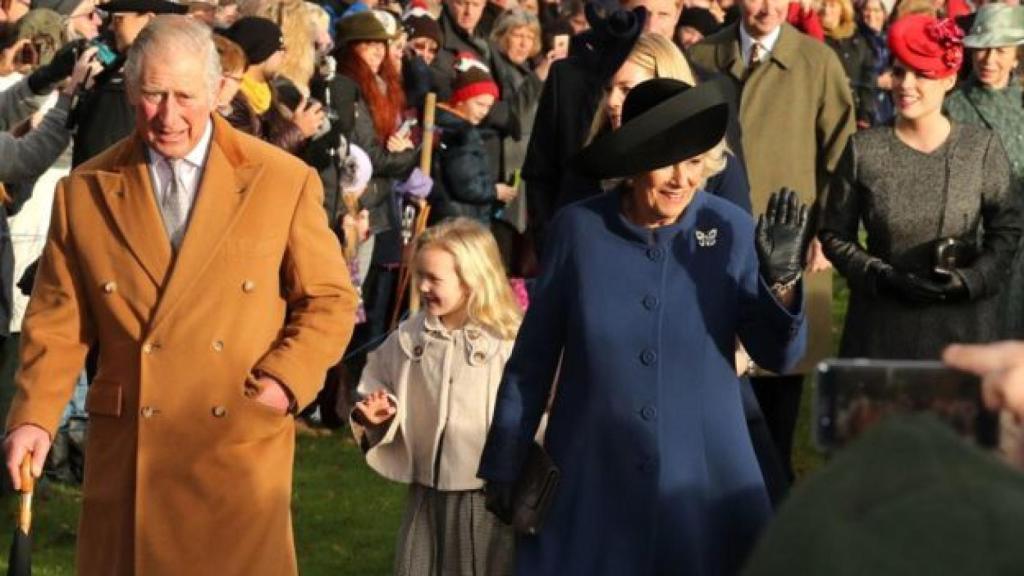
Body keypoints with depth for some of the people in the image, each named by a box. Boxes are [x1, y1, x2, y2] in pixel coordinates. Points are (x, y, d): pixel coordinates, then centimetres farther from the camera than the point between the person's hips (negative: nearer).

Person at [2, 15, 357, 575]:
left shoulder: (285, 181, 0)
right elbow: (57, 322, 6)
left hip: (242, 445, -1)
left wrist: (284, 380, -11)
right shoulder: (84, 192, 4)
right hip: (128, 450, 1)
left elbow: (329, 300, 5)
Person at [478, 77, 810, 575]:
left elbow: (778, 356, -5)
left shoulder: (730, 230, -6)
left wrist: (780, 277, -22)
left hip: (703, 478, 0)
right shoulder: (579, 229, -7)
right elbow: (533, 357, 1)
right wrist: (504, 463, 6)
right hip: (591, 481, 0)